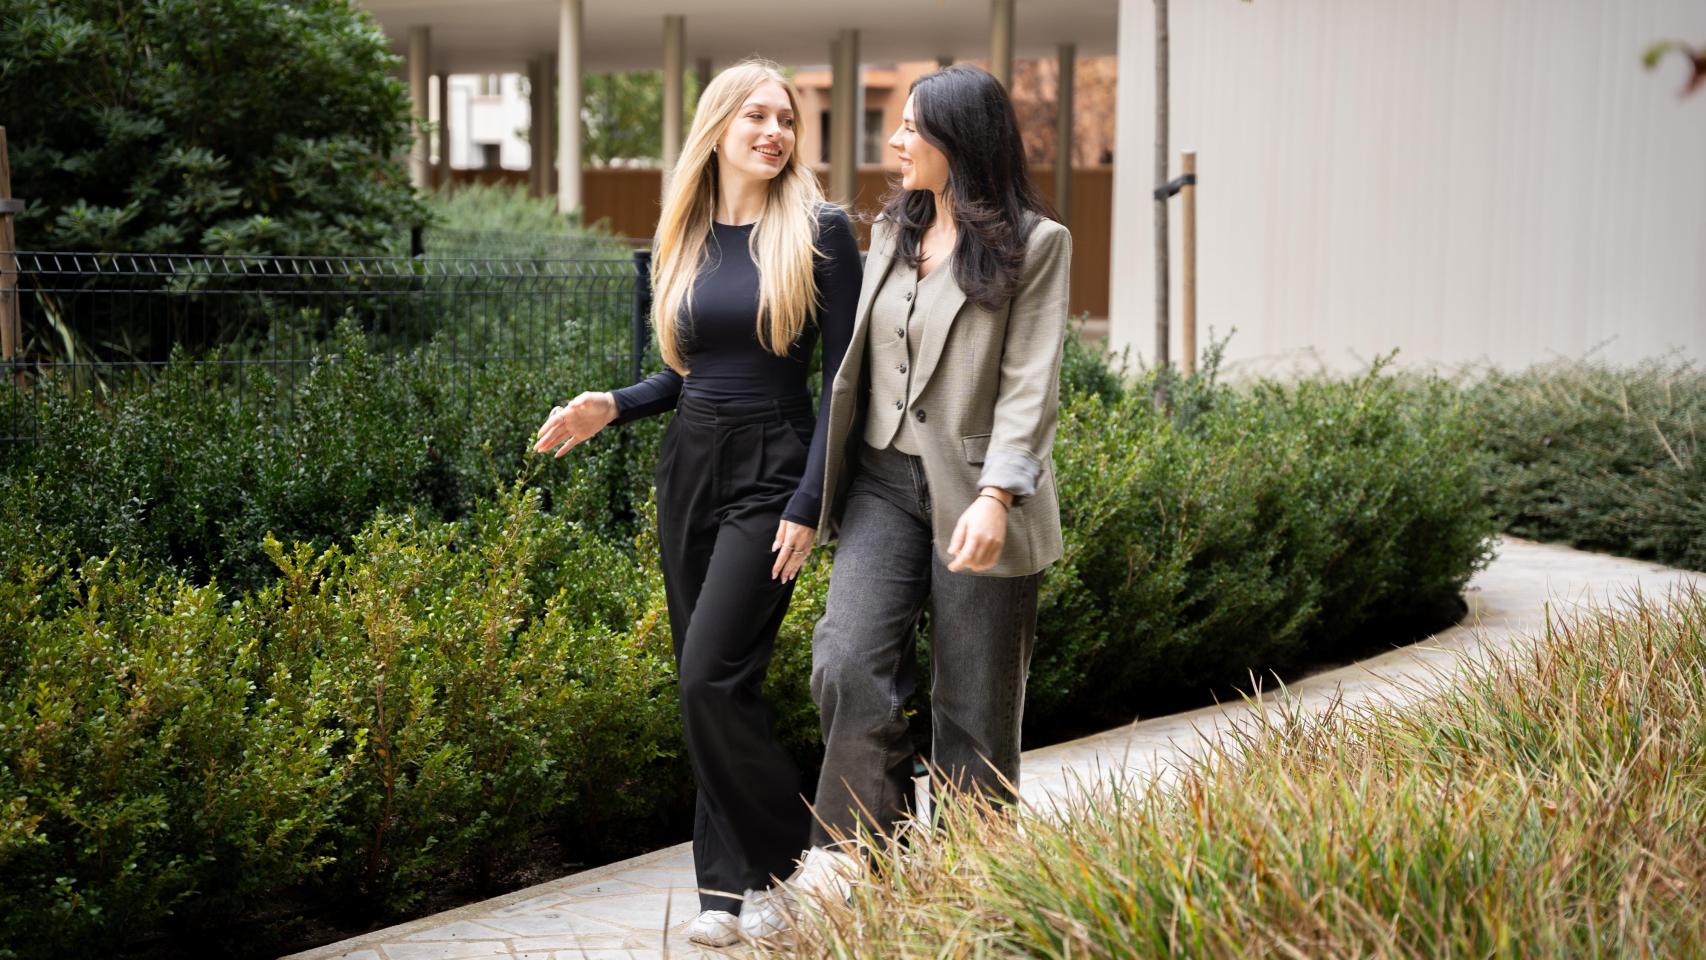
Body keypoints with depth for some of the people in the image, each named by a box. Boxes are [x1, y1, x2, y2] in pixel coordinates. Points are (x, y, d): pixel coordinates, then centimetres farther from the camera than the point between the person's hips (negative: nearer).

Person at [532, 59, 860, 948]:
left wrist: (809, 506, -14)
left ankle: (796, 858, 3)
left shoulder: (818, 231, -6)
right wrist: (611, 406, 0)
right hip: (689, 465, 6)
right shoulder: (685, 239, 9)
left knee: (712, 675, -15)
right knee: (706, 683, 6)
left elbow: (844, 381, -8)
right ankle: (728, 885, 15)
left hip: (769, 471, -6)